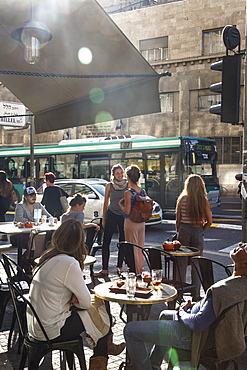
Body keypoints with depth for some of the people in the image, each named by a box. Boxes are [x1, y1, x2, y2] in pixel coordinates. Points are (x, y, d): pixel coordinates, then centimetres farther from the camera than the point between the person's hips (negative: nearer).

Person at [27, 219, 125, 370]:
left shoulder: (48, 257, 2)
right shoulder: (69, 264, -24)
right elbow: (86, 302, -15)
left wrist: (73, 297, -4)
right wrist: (75, 299, 4)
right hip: (50, 331, -8)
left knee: (97, 304, 17)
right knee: (100, 314, 11)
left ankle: (107, 347, 36)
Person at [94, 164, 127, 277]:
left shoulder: (127, 185, 3)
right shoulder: (109, 186, 3)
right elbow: (105, 203, 8)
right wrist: (103, 219, 7)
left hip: (124, 216, 1)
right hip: (111, 215, 0)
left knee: (123, 242, 6)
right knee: (106, 242, -4)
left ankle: (119, 267, 19)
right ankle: (104, 269, 1)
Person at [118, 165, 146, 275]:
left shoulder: (128, 193, -16)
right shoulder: (143, 191, 3)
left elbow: (127, 211, -18)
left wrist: (120, 204, 1)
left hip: (131, 223, -6)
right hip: (142, 223, 7)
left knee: (133, 249, 3)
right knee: (140, 248, 16)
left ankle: (135, 272, 9)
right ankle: (141, 271, 26)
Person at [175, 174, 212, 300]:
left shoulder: (182, 199, -5)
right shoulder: (203, 201, -5)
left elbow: (178, 220, -1)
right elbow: (209, 221, -4)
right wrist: (200, 230, 10)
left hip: (184, 230, 0)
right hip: (198, 232, 0)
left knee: (181, 263, 9)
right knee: (197, 264, 9)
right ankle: (196, 295, 13)